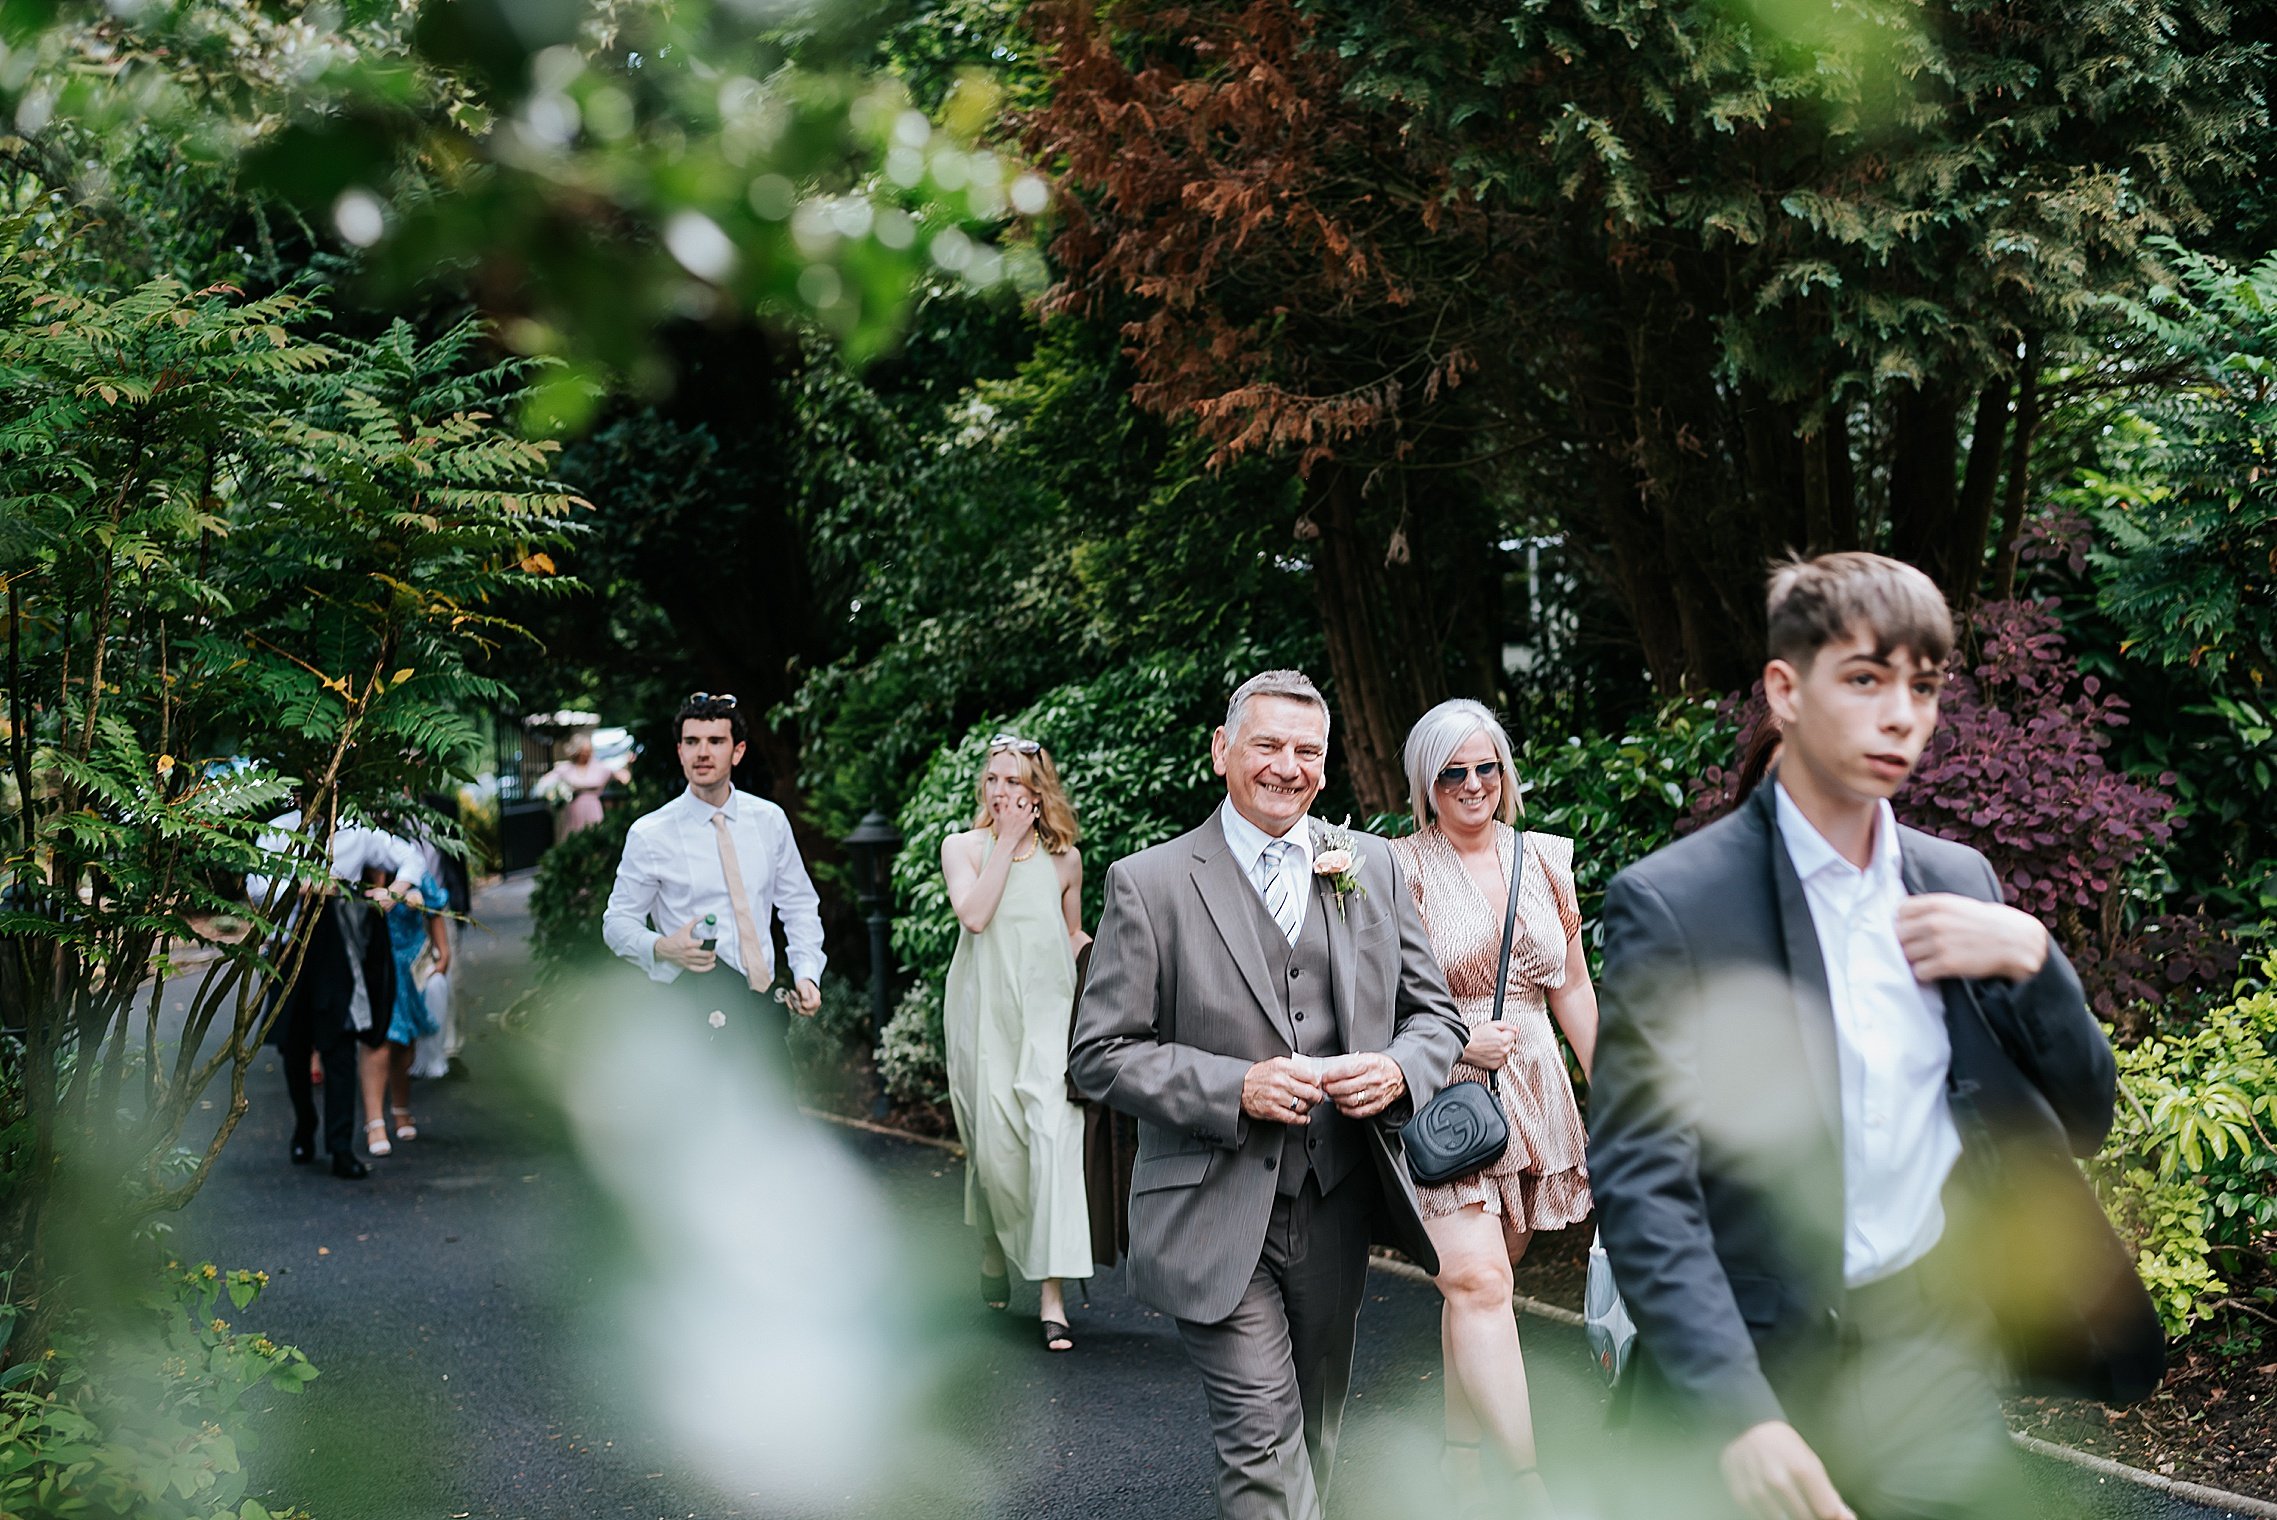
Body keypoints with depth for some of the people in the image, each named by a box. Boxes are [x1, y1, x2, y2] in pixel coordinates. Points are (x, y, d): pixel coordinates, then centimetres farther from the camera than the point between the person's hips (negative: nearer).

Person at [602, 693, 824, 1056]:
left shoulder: (770, 820, 7)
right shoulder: (649, 835, -2)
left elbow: (800, 906, 14)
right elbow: (617, 921, 2)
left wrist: (806, 974, 0)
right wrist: (661, 947, -18)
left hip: (760, 1001, 3)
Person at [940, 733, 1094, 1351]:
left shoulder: (1064, 858, 9)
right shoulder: (963, 846, 5)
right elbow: (974, 915, -13)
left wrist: (1100, 948, 2)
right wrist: (1006, 843, -10)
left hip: (1048, 1013, 0)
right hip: (985, 1014, 0)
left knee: (1054, 1133, -15)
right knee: (992, 1143, 3)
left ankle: (1052, 1294, -17)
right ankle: (995, 1251, 33)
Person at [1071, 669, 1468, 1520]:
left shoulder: (1371, 867, 8)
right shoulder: (1148, 884, -5)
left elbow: (1434, 1012, 13)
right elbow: (1102, 1055, -7)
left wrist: (1398, 1069, -10)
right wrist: (1236, 1089, -19)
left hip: (1337, 1211, 5)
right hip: (1217, 1218, -4)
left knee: (1315, 1429, 18)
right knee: (1264, 1445, -8)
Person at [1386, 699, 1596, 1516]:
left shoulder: (1544, 858, 9)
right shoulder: (1401, 867, -5)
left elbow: (1573, 988, 13)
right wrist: (1457, 1037, -14)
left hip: (1533, 1094, 4)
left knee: (1477, 1279, 11)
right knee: (1478, 1278, -16)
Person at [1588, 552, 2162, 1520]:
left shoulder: (1959, 882, 7)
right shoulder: (1671, 903, -10)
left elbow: (2083, 1118, 11)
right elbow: (1640, 1179, -14)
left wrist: (2032, 957, -7)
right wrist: (1739, 1416, -24)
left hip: (1932, 1361, 4)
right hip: (1746, 1371, -4)